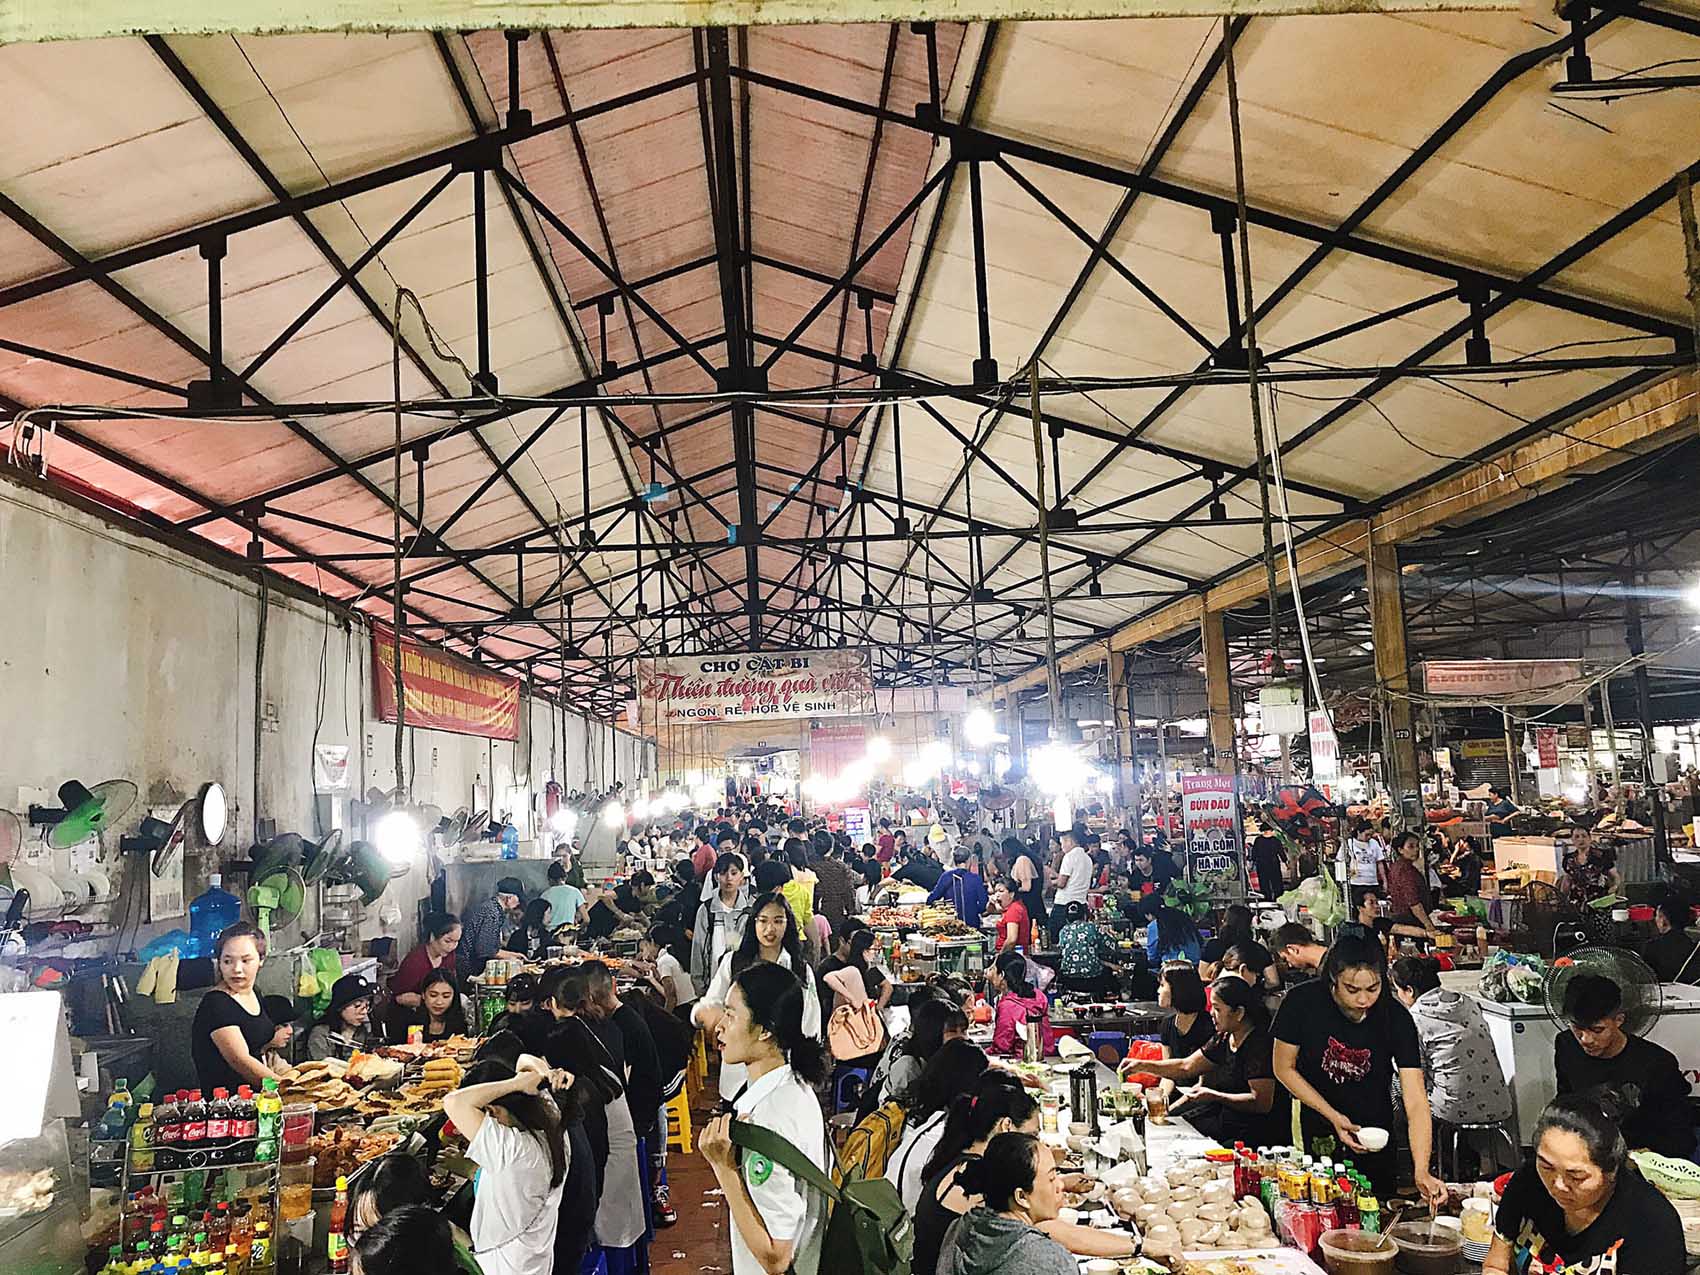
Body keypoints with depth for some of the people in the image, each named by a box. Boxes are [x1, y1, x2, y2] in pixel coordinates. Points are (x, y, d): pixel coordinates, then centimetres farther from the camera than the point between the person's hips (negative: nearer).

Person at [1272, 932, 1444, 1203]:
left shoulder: (1396, 1018, -22)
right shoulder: (1303, 1002, -23)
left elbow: (1416, 1102, -25)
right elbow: (1284, 1068, -10)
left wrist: (1421, 1172, -37)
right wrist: (1334, 1117, -18)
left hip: (1375, 1129, 1)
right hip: (1316, 1128, -1)